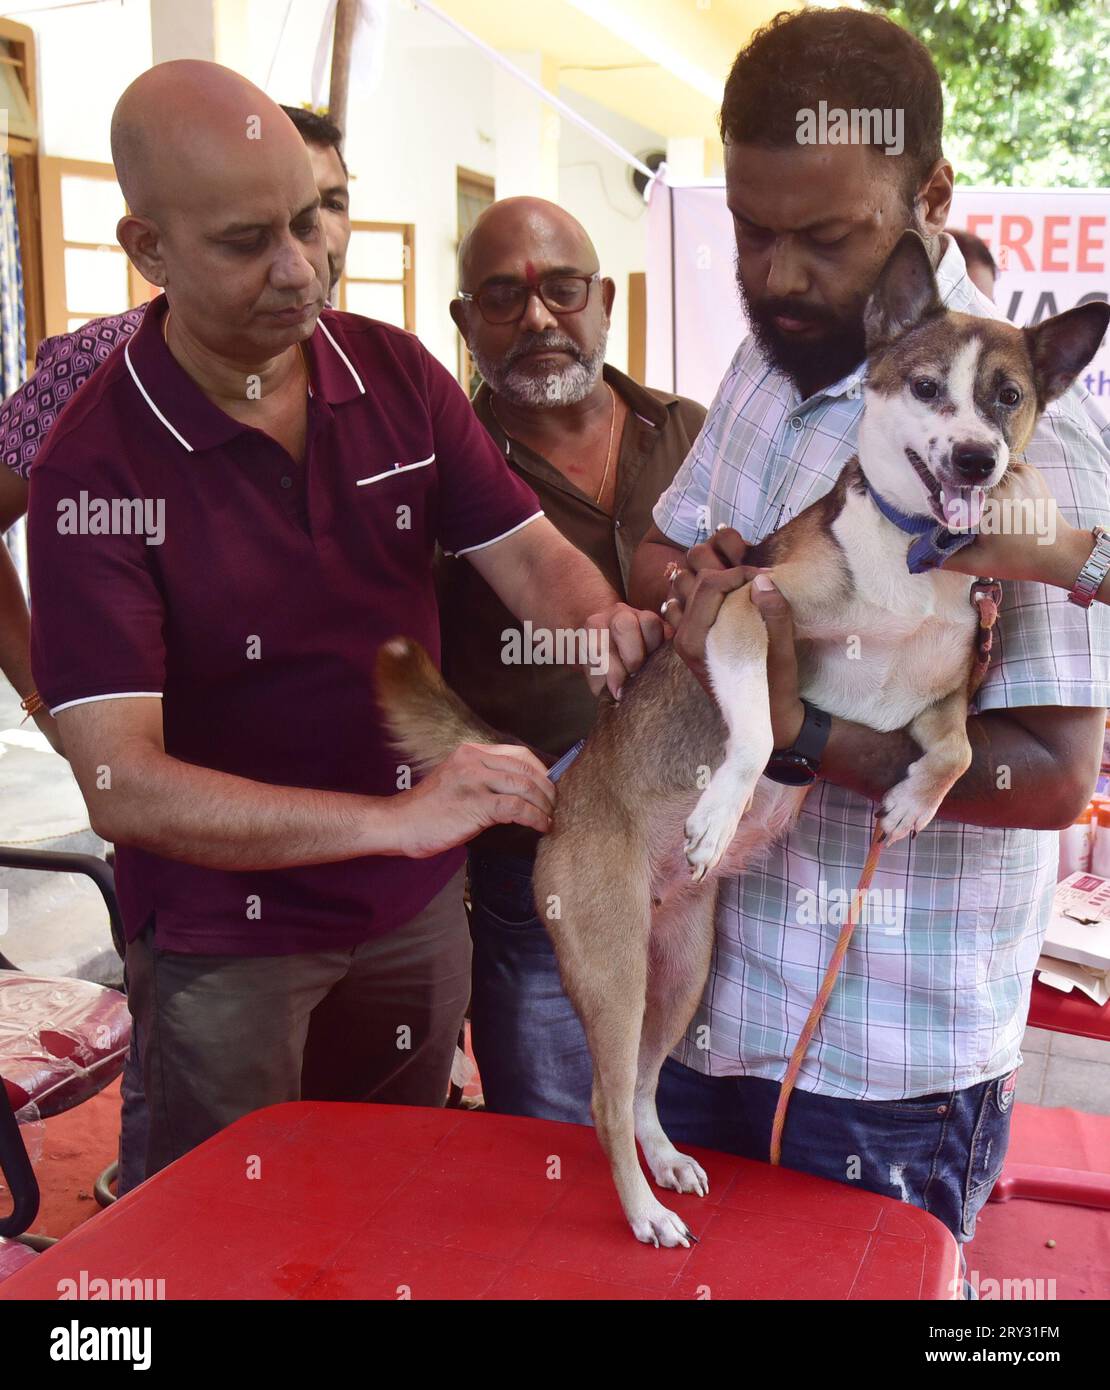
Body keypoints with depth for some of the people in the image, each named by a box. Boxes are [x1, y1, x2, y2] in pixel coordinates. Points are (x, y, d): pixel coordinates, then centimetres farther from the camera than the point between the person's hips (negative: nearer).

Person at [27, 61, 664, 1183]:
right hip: (226, 940, -4)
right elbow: (122, 788, -27)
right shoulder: (96, 465, -21)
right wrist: (393, 818, -36)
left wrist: (598, 618, -28)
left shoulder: (395, 373, -5)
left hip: (417, 908, 5)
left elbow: (525, 551, -3)